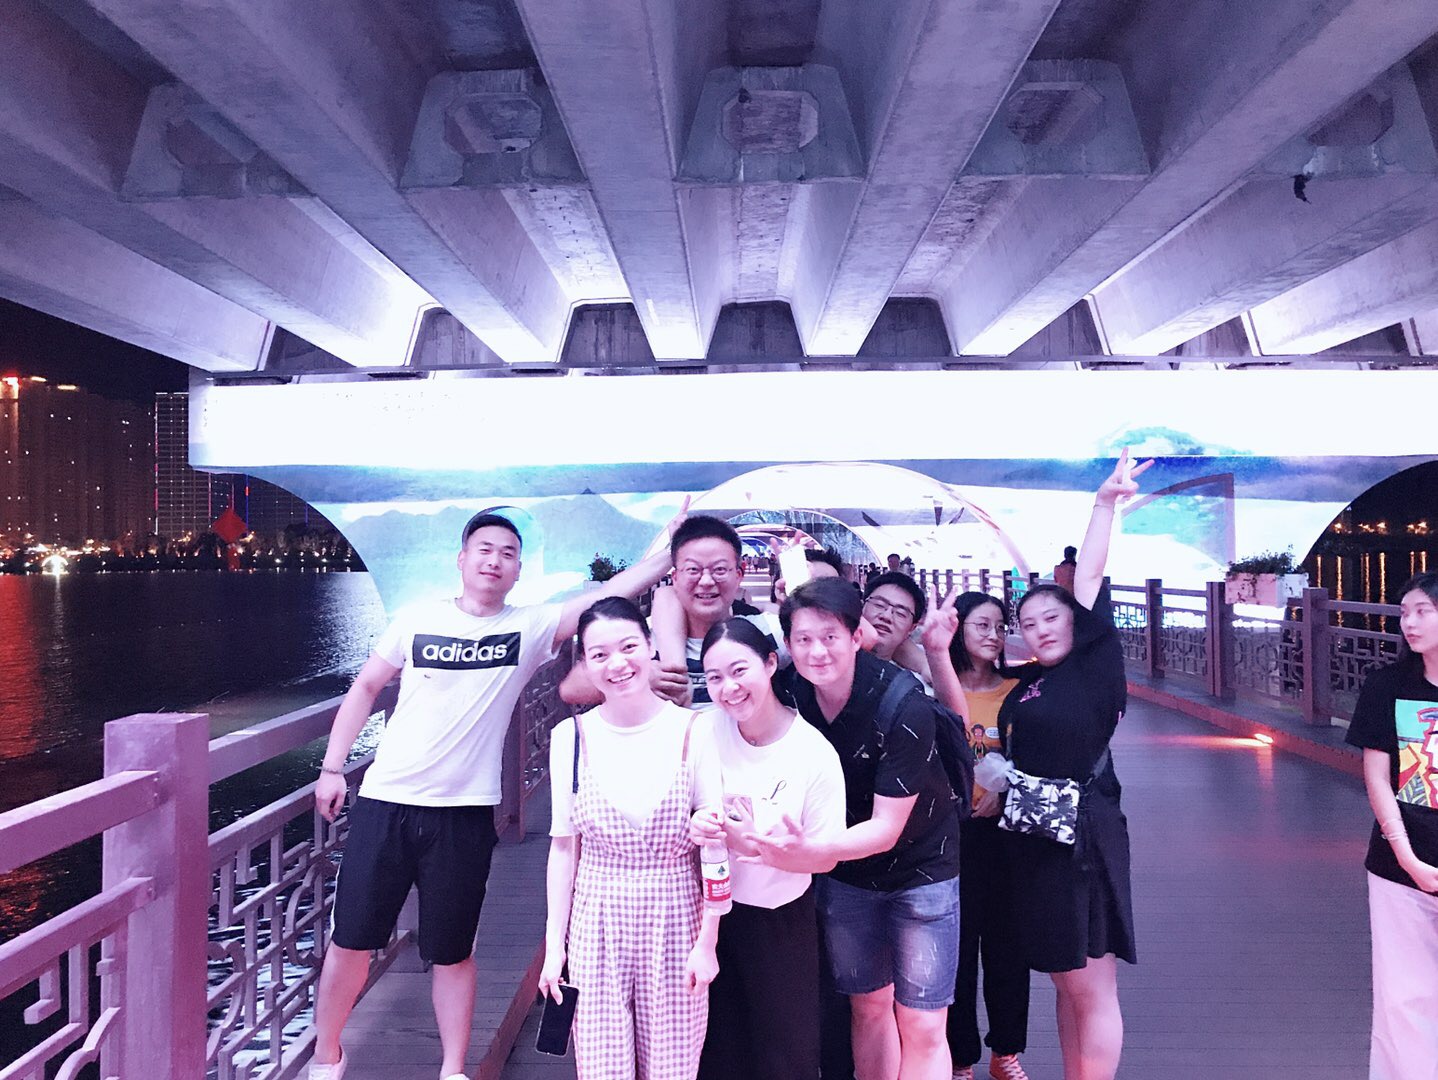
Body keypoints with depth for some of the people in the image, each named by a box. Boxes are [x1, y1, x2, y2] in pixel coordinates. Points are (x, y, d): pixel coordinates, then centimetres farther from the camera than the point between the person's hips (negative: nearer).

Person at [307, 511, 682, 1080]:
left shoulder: (530, 627, -2)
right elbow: (365, 689, 10)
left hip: (464, 814, -1)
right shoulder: (418, 618, 1)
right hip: (384, 802, 1)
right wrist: (332, 767, 7)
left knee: (453, 951, 11)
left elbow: (613, 593, -10)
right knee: (351, 940, 10)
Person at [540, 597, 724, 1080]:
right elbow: (564, 845, 3)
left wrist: (707, 942, -6)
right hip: (596, 920, 1)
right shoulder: (571, 736, -3)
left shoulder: (693, 730, -8)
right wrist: (554, 944, 3)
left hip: (675, 919, -1)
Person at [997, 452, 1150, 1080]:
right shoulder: (1024, 687, 11)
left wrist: (1106, 501, -19)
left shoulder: (1093, 662, -7)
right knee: (1066, 982, 17)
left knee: (1093, 990, 3)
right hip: (1035, 840, 7)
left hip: (1083, 837, -7)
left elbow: (1089, 573, -13)